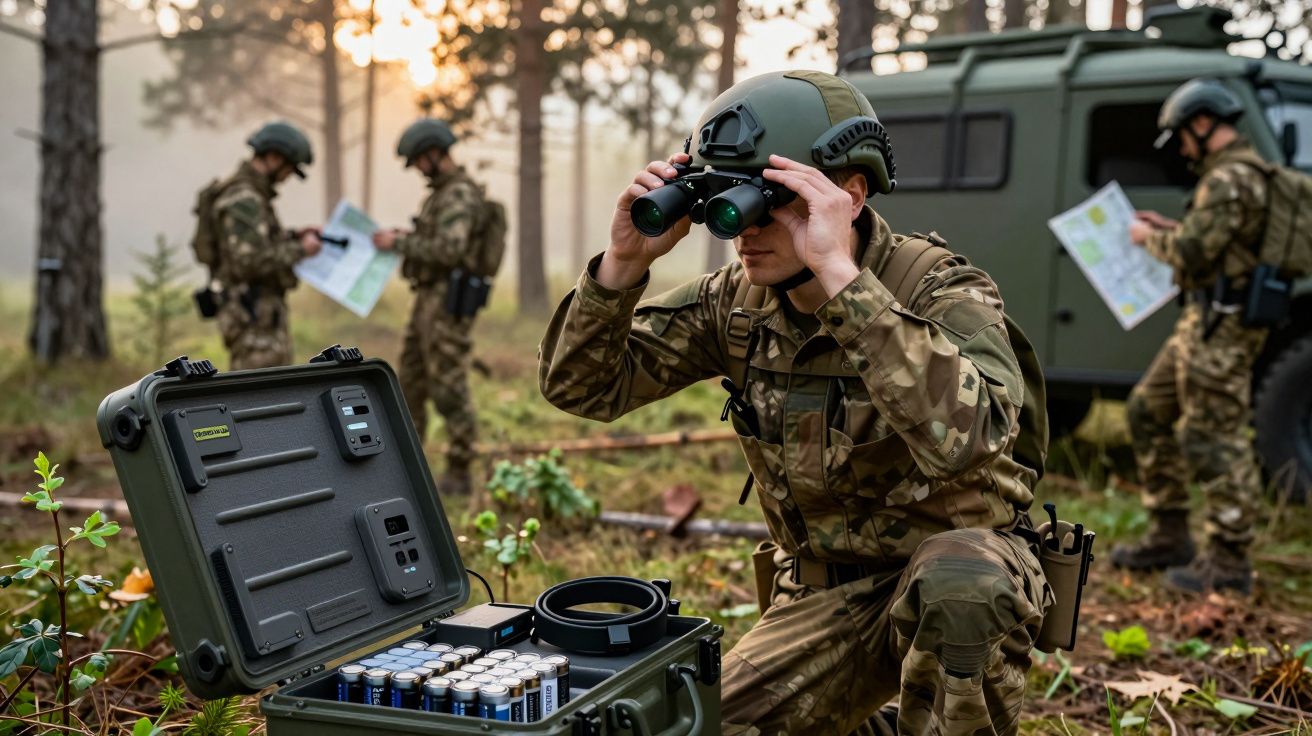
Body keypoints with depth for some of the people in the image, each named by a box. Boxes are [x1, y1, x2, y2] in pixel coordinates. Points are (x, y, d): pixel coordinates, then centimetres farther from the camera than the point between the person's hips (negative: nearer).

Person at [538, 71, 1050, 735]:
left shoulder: (943, 294, -21)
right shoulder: (736, 301, -5)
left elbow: (963, 433, -43)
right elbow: (583, 388, -4)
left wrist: (838, 271, -43)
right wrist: (624, 260, -20)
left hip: (964, 573, -5)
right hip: (820, 596, 5)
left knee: (955, 582, -37)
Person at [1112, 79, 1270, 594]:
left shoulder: (1228, 179, -16)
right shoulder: (1242, 173, 18)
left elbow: (1192, 254, -20)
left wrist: (1150, 239, -3)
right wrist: (1171, 228, 16)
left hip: (1220, 328, -11)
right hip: (1205, 324, 11)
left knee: (1212, 438, -6)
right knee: (1148, 413, 16)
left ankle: (1229, 561, 2)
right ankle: (1169, 537, 21)